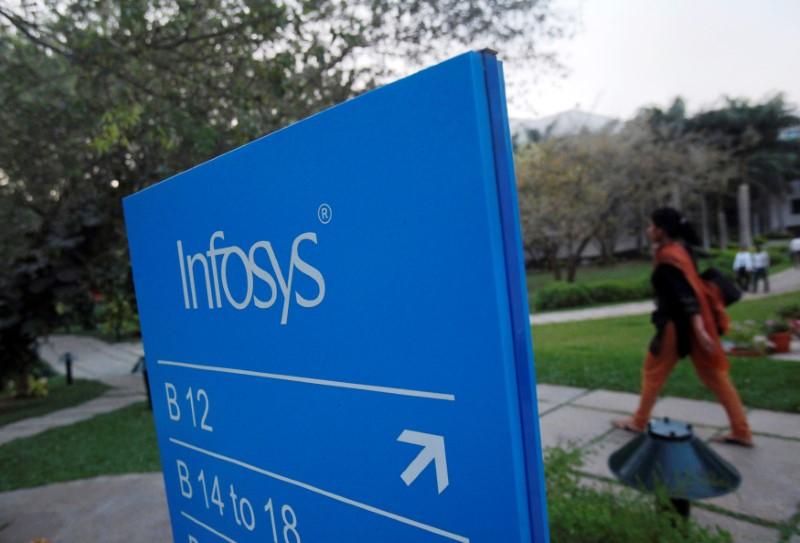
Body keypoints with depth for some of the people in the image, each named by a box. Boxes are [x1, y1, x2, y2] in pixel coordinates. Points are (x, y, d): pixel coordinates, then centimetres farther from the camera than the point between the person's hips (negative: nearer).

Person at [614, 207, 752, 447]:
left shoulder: (667, 258, -18)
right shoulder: (680, 249, 10)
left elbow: (686, 295, -26)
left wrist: (699, 330, -29)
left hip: (678, 324, -9)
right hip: (691, 322, 9)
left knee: (653, 372, 7)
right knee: (715, 375, 11)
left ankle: (639, 422, 21)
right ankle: (741, 432, 15)